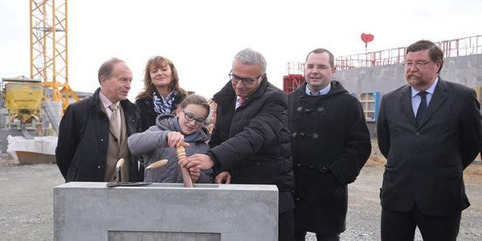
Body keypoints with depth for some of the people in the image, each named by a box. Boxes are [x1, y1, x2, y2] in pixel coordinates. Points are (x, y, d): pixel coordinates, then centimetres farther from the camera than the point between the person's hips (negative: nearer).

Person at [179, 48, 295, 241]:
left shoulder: (273, 100, -14)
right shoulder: (227, 96, 6)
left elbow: (254, 135, -31)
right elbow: (217, 137, 11)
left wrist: (213, 158, -44)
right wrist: (221, 169, -8)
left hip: (272, 193, -5)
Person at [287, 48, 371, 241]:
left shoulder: (348, 104, 1)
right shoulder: (289, 101, 11)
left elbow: (360, 146, -5)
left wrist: (338, 176, -13)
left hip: (328, 189, -3)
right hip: (292, 186, 3)